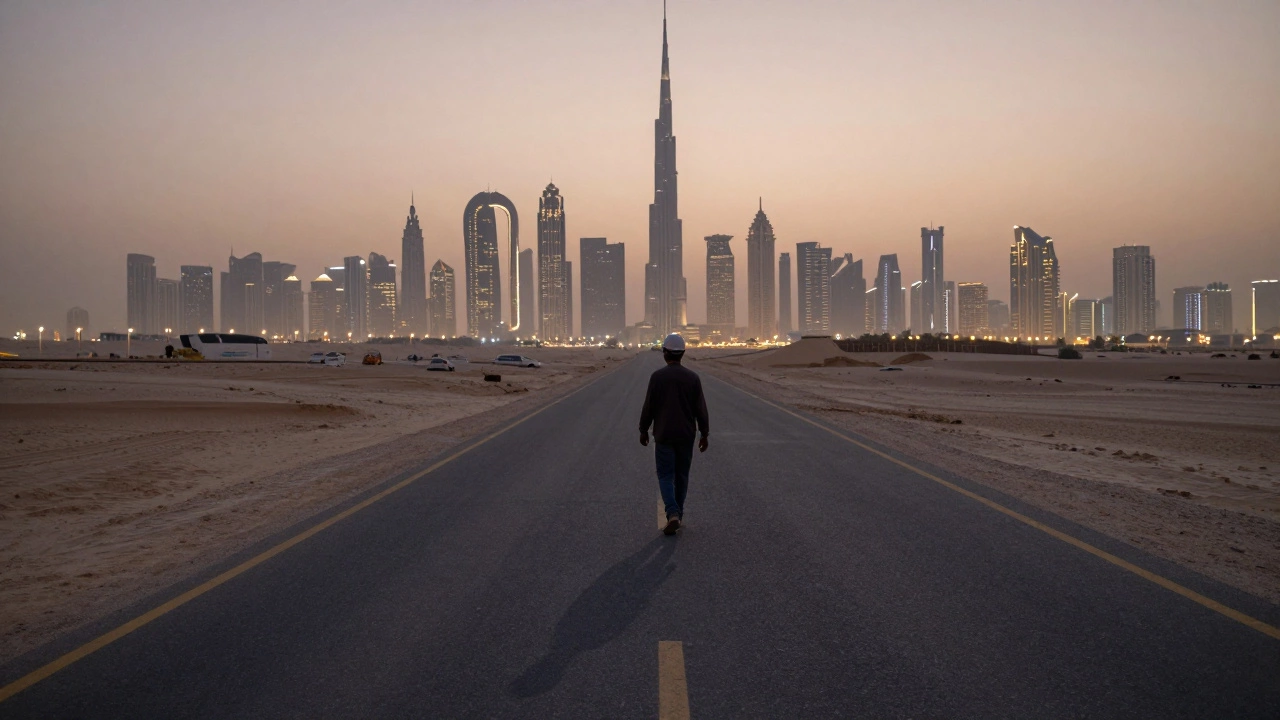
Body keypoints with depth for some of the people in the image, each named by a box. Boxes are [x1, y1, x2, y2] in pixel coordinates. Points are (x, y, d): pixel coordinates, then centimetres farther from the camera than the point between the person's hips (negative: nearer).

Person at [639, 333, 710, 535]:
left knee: (666, 476, 2)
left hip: (663, 435, -2)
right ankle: (678, 514, 25)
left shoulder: (657, 376, -10)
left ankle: (673, 513, -17)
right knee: (681, 475, 15)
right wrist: (704, 434, 6)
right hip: (686, 435, 2)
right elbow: (701, 409, -3)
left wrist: (643, 430, 7)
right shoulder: (693, 377, -4)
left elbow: (649, 407, -6)